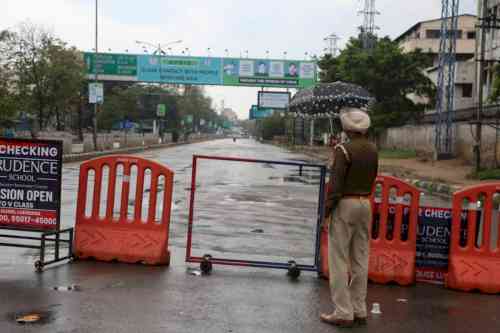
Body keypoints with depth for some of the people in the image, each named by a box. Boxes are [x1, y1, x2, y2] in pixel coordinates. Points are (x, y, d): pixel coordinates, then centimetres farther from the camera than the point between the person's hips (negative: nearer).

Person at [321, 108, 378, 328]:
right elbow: (371, 179, 11)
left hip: (345, 205, -7)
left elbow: (336, 184, -15)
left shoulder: (344, 150, -14)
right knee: (360, 260, 11)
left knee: (339, 260, 0)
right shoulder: (373, 150, 7)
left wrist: (327, 209, -8)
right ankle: (359, 311, 18)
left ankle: (343, 313, 2)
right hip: (365, 204, 7)